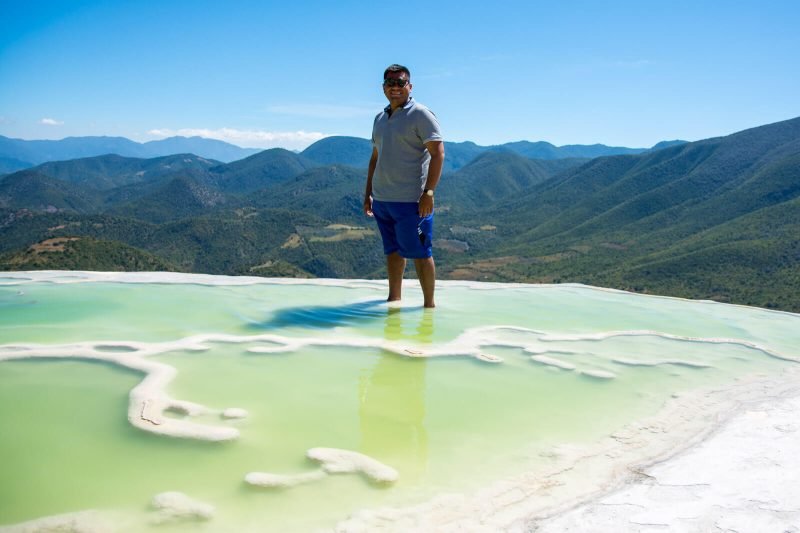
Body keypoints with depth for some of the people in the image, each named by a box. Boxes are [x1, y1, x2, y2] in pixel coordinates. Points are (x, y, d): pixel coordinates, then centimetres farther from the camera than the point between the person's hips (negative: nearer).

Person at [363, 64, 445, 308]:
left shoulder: (421, 114, -6)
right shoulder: (380, 118, 16)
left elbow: (438, 153, -12)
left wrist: (428, 192, -19)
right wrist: (368, 193, 17)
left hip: (410, 200, -7)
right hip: (382, 199, 7)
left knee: (419, 252, -2)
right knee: (392, 251, 14)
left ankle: (429, 304, 8)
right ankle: (394, 299, 24)